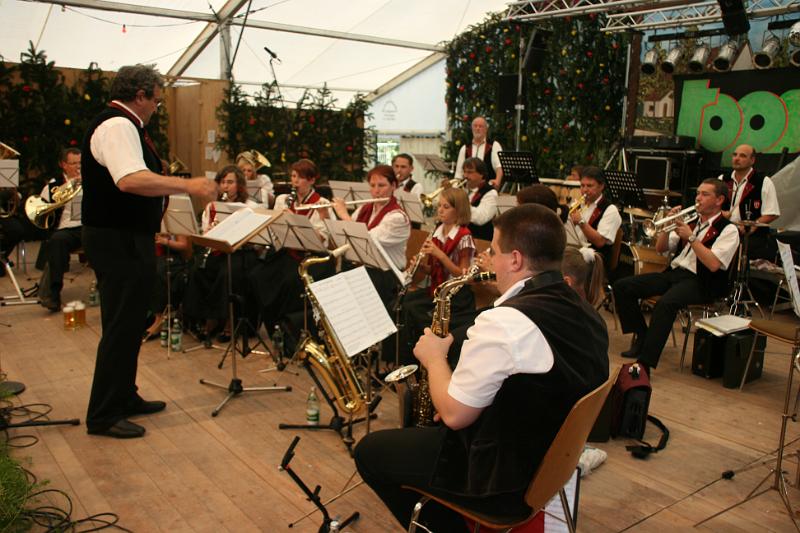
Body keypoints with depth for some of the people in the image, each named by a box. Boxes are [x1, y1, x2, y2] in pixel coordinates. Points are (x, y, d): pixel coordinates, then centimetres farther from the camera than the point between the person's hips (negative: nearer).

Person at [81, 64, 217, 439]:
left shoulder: (122, 125, 18)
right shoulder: (118, 125, -17)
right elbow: (130, 180, -34)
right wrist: (187, 185, -32)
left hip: (126, 240, 11)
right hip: (119, 242, -11)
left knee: (128, 323, 18)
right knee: (121, 327, -4)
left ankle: (123, 398, 31)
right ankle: (103, 415, 7)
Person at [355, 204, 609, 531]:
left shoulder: (503, 322, -28)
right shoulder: (587, 314, -1)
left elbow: (453, 415, -20)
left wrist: (434, 358, -4)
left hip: (505, 480, -9)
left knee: (369, 451, 9)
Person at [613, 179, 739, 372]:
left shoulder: (728, 230, -1)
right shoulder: (691, 221, 19)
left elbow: (713, 264, -17)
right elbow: (660, 249, 17)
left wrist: (690, 237, -15)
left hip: (699, 282, -7)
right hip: (674, 272, 7)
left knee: (665, 303, -38)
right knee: (622, 286, -9)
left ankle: (645, 364, -34)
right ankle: (642, 337, 2)